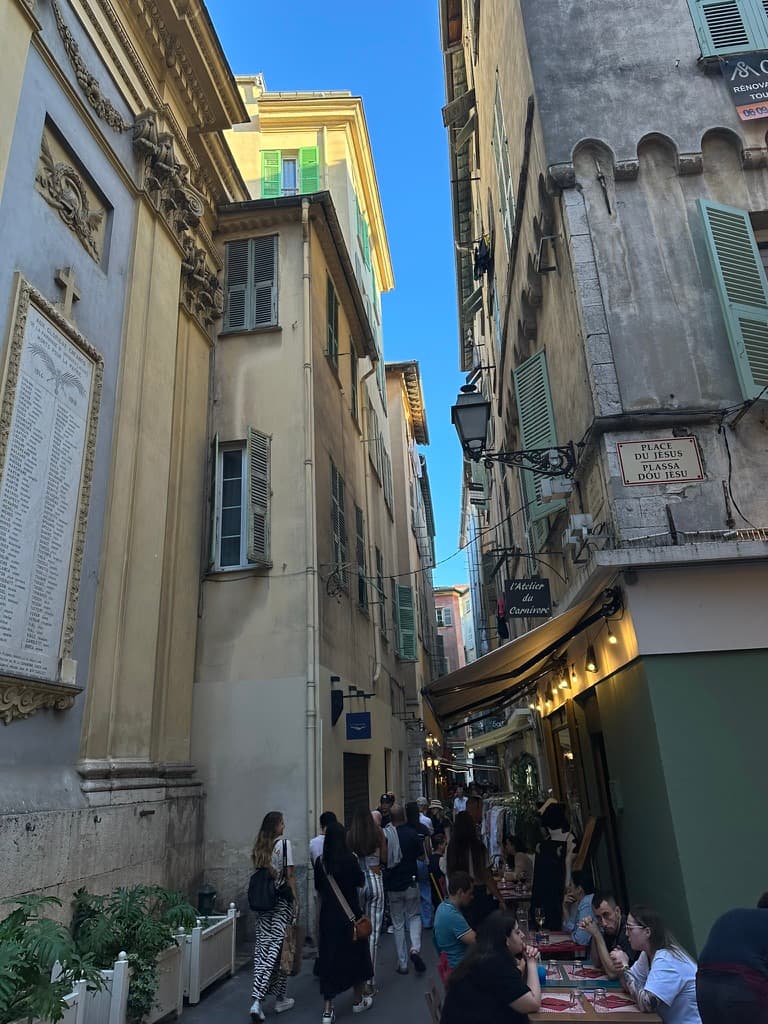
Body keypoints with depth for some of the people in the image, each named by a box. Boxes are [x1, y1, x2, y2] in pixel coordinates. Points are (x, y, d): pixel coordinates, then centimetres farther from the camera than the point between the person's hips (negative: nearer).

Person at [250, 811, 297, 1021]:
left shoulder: (258, 847, 7)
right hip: (282, 901, -5)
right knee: (279, 948, 4)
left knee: (262, 947, 8)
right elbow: (289, 876, -9)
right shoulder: (284, 843, -10)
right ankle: (280, 999, 15)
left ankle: (257, 1000, 4)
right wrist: (296, 900, -3)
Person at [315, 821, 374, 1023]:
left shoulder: (320, 862, -7)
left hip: (328, 916, 2)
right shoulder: (350, 860, -17)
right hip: (350, 914, -2)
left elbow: (319, 889, 5)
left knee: (329, 958, 10)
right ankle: (358, 1000, 33)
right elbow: (360, 882, -2)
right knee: (356, 955, 17)